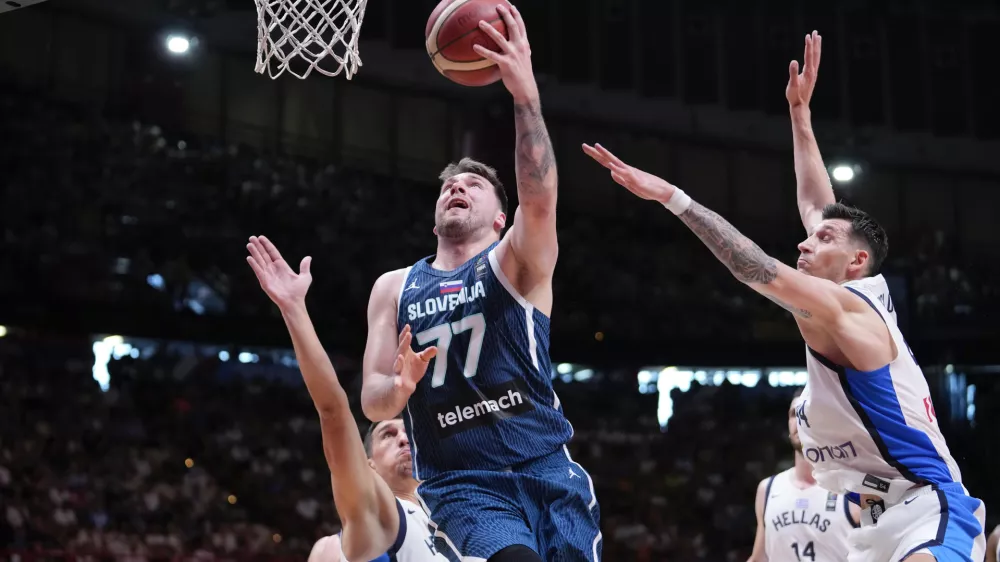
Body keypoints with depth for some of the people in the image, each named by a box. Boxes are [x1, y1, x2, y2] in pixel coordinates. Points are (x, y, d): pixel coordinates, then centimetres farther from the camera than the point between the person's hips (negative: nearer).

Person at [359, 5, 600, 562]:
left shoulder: (518, 262, 6)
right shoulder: (394, 288, 14)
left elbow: (540, 201, -17)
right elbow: (372, 403, 9)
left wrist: (525, 91, -31)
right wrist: (399, 387, -16)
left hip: (548, 469, 1)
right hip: (463, 486, 0)